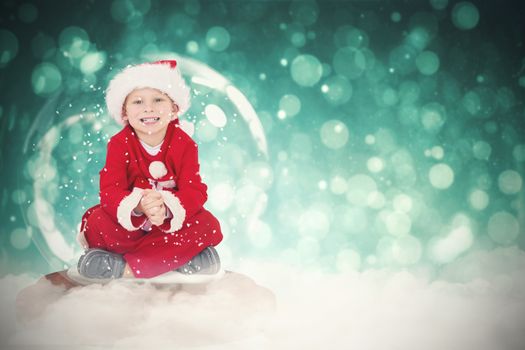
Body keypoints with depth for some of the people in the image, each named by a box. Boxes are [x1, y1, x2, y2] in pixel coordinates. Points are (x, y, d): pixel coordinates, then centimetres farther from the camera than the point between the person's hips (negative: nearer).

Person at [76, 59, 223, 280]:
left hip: (171, 222, 1)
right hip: (128, 220, -1)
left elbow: (195, 190, -19)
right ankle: (183, 255, -23)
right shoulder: (119, 144, -11)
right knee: (99, 224, -29)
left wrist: (167, 209, -41)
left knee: (209, 225, -25)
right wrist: (137, 206, -44)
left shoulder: (185, 145, -10)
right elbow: (109, 191, -20)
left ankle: (128, 268, -26)